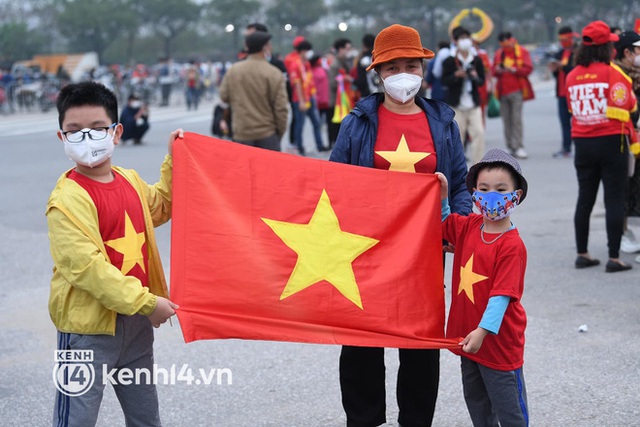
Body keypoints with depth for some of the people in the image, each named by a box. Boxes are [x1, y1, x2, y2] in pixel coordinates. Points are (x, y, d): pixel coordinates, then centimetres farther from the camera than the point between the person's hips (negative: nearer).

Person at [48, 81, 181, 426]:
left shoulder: (131, 181, 6)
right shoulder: (68, 199, -19)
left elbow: (159, 208, 29)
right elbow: (85, 265, -25)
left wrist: (173, 162, 18)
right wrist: (146, 302, -23)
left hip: (136, 322, 7)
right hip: (88, 327, -7)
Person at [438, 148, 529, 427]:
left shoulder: (512, 245, -20)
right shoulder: (468, 226, 2)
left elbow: (502, 294, -23)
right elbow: (443, 223, 20)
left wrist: (483, 330, -30)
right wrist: (441, 194, 3)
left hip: (499, 340, -7)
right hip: (467, 335, 8)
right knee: (476, 403, 21)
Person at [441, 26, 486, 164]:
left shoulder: (477, 60, 7)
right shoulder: (449, 61, -2)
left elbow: (482, 81, 10)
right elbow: (444, 80, -2)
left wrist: (476, 77, -12)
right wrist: (456, 75, -18)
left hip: (473, 103, 3)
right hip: (456, 104, -2)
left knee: (479, 132, -7)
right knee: (457, 135, 0)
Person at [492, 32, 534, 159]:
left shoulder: (522, 52, 4)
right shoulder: (498, 53, 16)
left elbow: (528, 68, -4)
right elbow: (493, 71, 15)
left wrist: (514, 70, -17)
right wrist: (497, 70, -8)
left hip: (516, 91, -4)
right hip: (503, 91, 4)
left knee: (517, 119, -11)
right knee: (506, 120, 0)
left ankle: (518, 147, -10)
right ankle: (511, 147, 5)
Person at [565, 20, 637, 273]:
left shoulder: (572, 76, 2)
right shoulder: (612, 73, -12)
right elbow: (629, 106, -10)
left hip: (583, 144, 5)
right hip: (612, 141, -5)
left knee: (585, 199, 13)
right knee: (615, 200, 1)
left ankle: (582, 254, 19)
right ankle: (614, 258, 1)